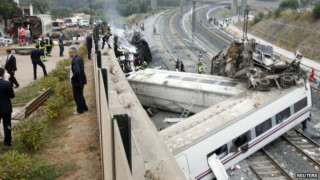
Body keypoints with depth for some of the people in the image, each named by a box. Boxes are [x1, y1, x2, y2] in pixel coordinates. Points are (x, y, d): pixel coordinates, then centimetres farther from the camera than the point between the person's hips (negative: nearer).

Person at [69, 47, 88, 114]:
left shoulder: (75, 61, -25)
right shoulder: (79, 58, 5)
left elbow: (77, 72, -34)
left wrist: (72, 78, -19)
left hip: (77, 82, -9)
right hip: (81, 80, 9)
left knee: (77, 96, 6)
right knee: (80, 95, 23)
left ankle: (79, 110, 17)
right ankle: (84, 107, 34)